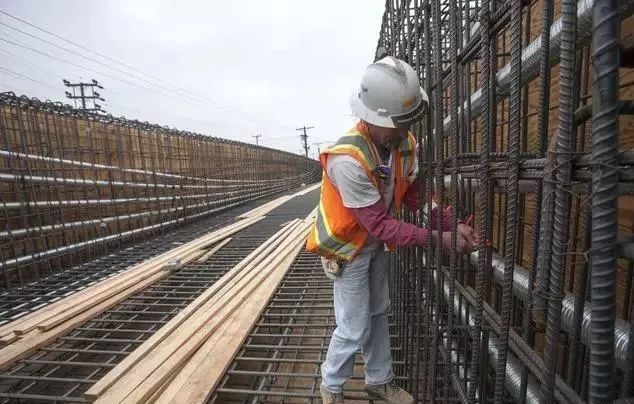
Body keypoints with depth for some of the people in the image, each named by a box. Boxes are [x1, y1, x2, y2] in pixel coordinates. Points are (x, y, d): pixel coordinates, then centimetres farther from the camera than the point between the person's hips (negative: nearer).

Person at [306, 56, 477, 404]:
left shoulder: (405, 143, -11)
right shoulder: (347, 160, -35)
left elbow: (414, 194, -4)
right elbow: (380, 224, -31)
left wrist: (451, 224, -17)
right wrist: (436, 239, -30)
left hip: (375, 244, 7)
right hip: (347, 247, -7)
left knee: (378, 313, 20)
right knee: (354, 328, 4)